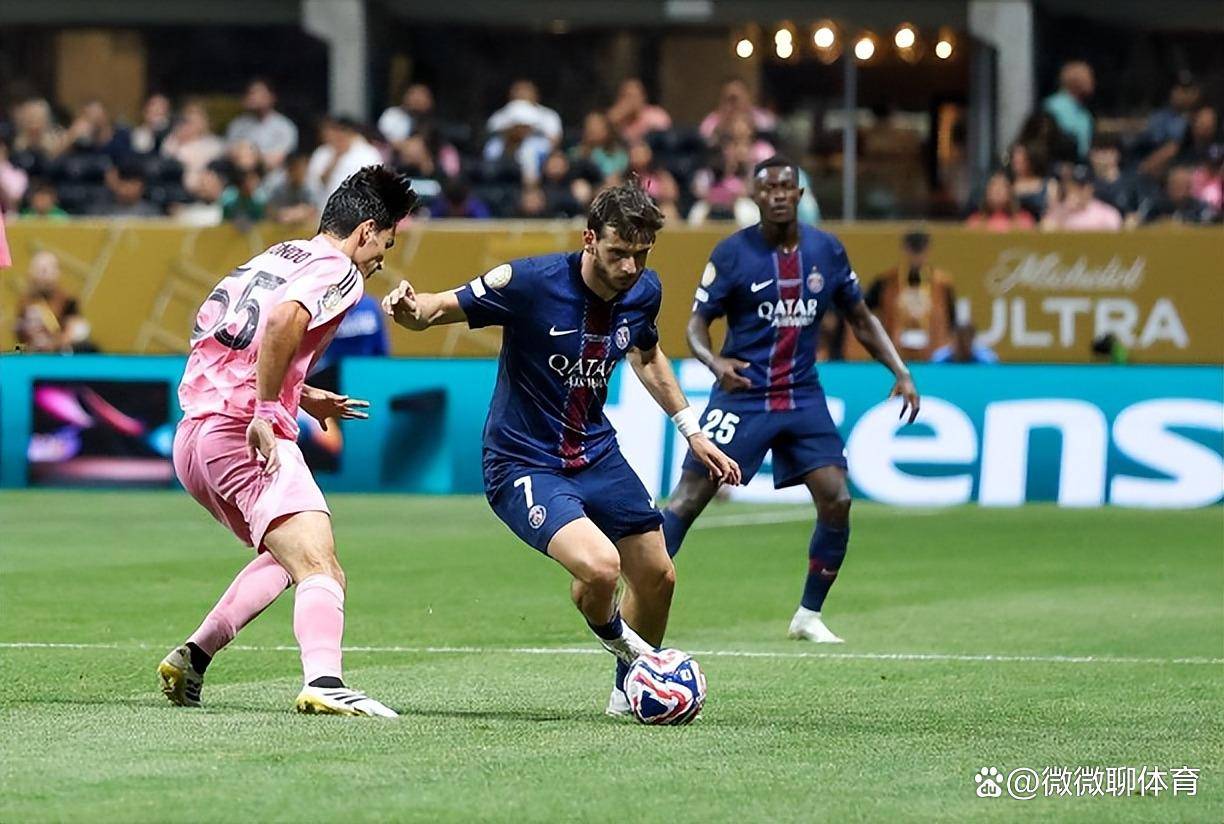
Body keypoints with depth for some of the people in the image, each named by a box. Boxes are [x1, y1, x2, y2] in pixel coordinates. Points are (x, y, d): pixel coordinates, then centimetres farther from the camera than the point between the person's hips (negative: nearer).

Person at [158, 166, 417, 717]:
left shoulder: (278, 256, 23)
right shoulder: (340, 273, -3)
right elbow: (284, 320, -24)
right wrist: (267, 412, -20)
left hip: (192, 435, 9)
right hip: (245, 438, -9)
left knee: (285, 556, 27)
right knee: (321, 568, -19)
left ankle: (192, 657, 21)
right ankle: (323, 682, -42)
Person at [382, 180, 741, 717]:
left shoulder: (643, 292, -4)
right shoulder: (531, 283, -23)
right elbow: (442, 308, -17)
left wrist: (692, 432, 19)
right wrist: (413, 310, -41)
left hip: (596, 453, 7)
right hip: (523, 464, -7)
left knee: (658, 578, 10)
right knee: (599, 566, -28)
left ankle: (631, 687, 39)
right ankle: (613, 634, 9)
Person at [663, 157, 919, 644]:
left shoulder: (826, 251, 4)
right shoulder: (733, 252, -7)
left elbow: (860, 320, 14)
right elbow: (697, 323, -6)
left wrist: (901, 372, 4)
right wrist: (715, 362, -28)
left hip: (803, 398, 3)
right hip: (742, 396, -3)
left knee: (836, 501, -7)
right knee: (689, 498, -10)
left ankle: (809, 616, 9)